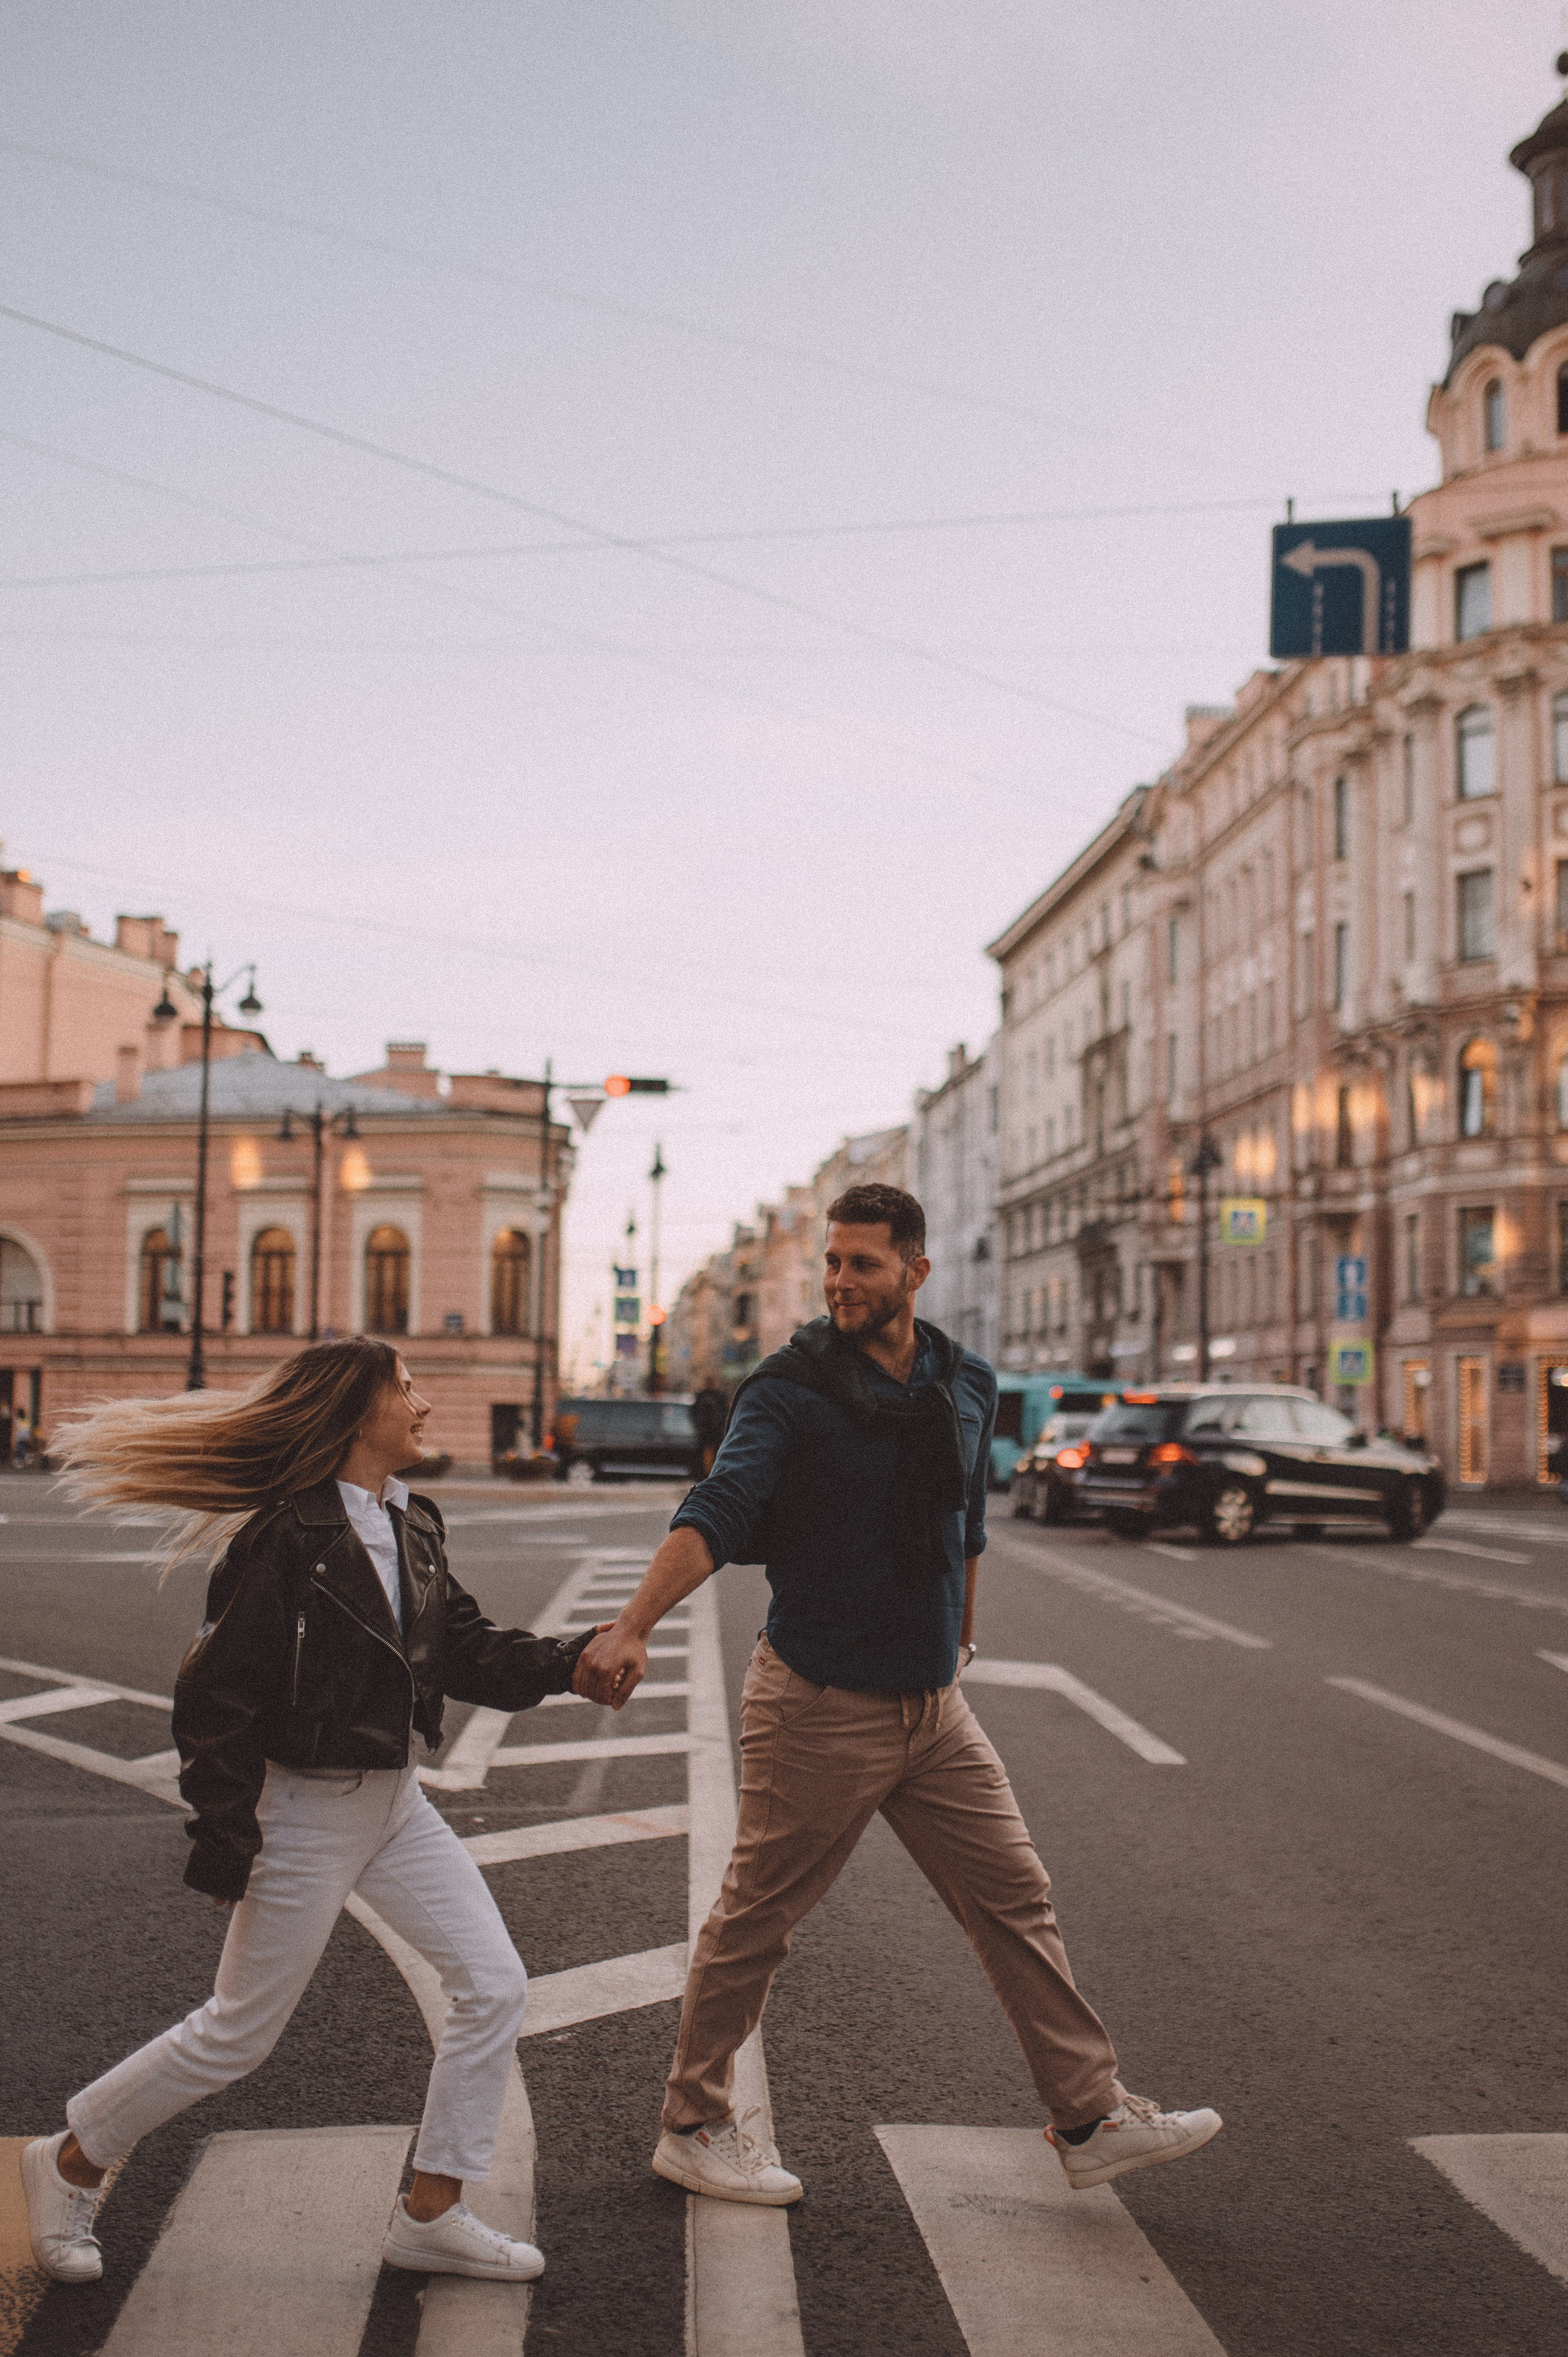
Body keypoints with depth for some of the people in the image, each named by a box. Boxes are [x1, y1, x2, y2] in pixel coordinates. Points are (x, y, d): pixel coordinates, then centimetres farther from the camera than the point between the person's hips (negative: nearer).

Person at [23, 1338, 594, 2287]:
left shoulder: (412, 1526, 5)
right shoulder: (288, 1538, -20)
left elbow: (470, 1650, 8)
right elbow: (218, 1695, -18)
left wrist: (570, 1659, -8)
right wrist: (224, 1843, -17)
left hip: (396, 1801, 8)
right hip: (307, 1810, -8)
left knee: (494, 1985, 3)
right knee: (240, 2032, 4)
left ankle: (431, 2216, 15)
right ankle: (69, 2164, 27)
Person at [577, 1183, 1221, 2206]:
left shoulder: (968, 1385, 6)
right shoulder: (790, 1389, -12)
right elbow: (716, 1516, -25)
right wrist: (633, 1629, -39)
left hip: (934, 1707, 5)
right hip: (818, 1707, -5)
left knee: (1019, 1904, 8)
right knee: (755, 1923, 5)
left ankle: (1093, 2119, 19)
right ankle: (694, 2127, 22)